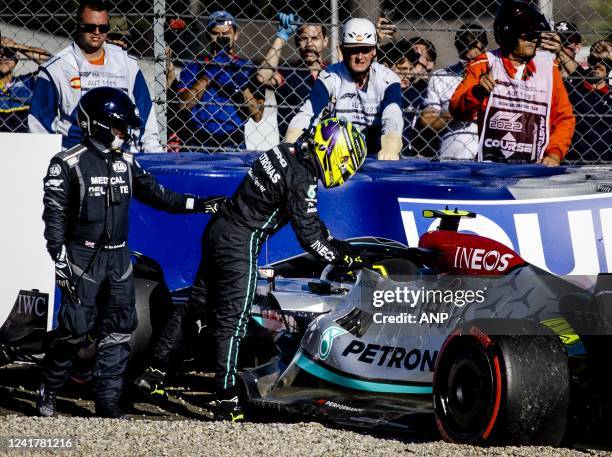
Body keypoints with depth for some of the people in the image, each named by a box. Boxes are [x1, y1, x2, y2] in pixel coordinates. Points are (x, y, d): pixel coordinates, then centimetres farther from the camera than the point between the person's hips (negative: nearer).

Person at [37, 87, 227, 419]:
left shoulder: (126, 162, 10)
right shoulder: (69, 164, -9)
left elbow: (154, 194, 17)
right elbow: (54, 215, -11)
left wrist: (199, 205, 10)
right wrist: (60, 262, -16)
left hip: (118, 258, 6)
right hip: (83, 258, -6)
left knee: (117, 330, 2)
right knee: (75, 329, -7)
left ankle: (107, 400, 7)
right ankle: (47, 391, 11)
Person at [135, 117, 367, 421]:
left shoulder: (286, 152, 9)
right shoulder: (301, 180, -18)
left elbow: (308, 216, 21)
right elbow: (309, 237, -17)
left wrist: (334, 241, 20)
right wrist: (345, 259, -7)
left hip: (219, 229, 9)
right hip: (240, 244, -9)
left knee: (196, 304, 16)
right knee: (231, 321, -7)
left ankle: (154, 372, 22)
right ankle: (226, 402, -5)